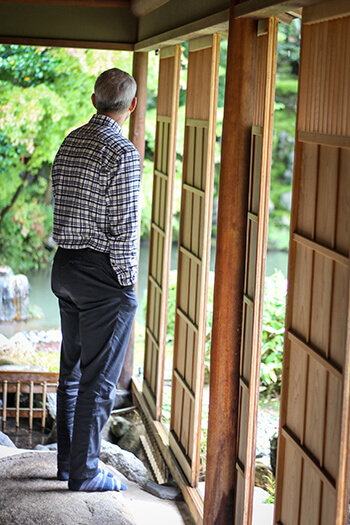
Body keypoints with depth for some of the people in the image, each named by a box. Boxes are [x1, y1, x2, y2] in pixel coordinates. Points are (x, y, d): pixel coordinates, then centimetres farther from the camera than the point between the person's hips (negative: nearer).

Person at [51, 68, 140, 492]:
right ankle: (84, 473, 9)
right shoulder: (122, 153, -16)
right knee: (98, 378, 2)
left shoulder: (69, 143, 9)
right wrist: (126, 282, -9)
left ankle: (67, 461, 27)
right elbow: (124, 229, -18)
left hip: (65, 266, 8)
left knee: (72, 370, 17)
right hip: (103, 273, -8)